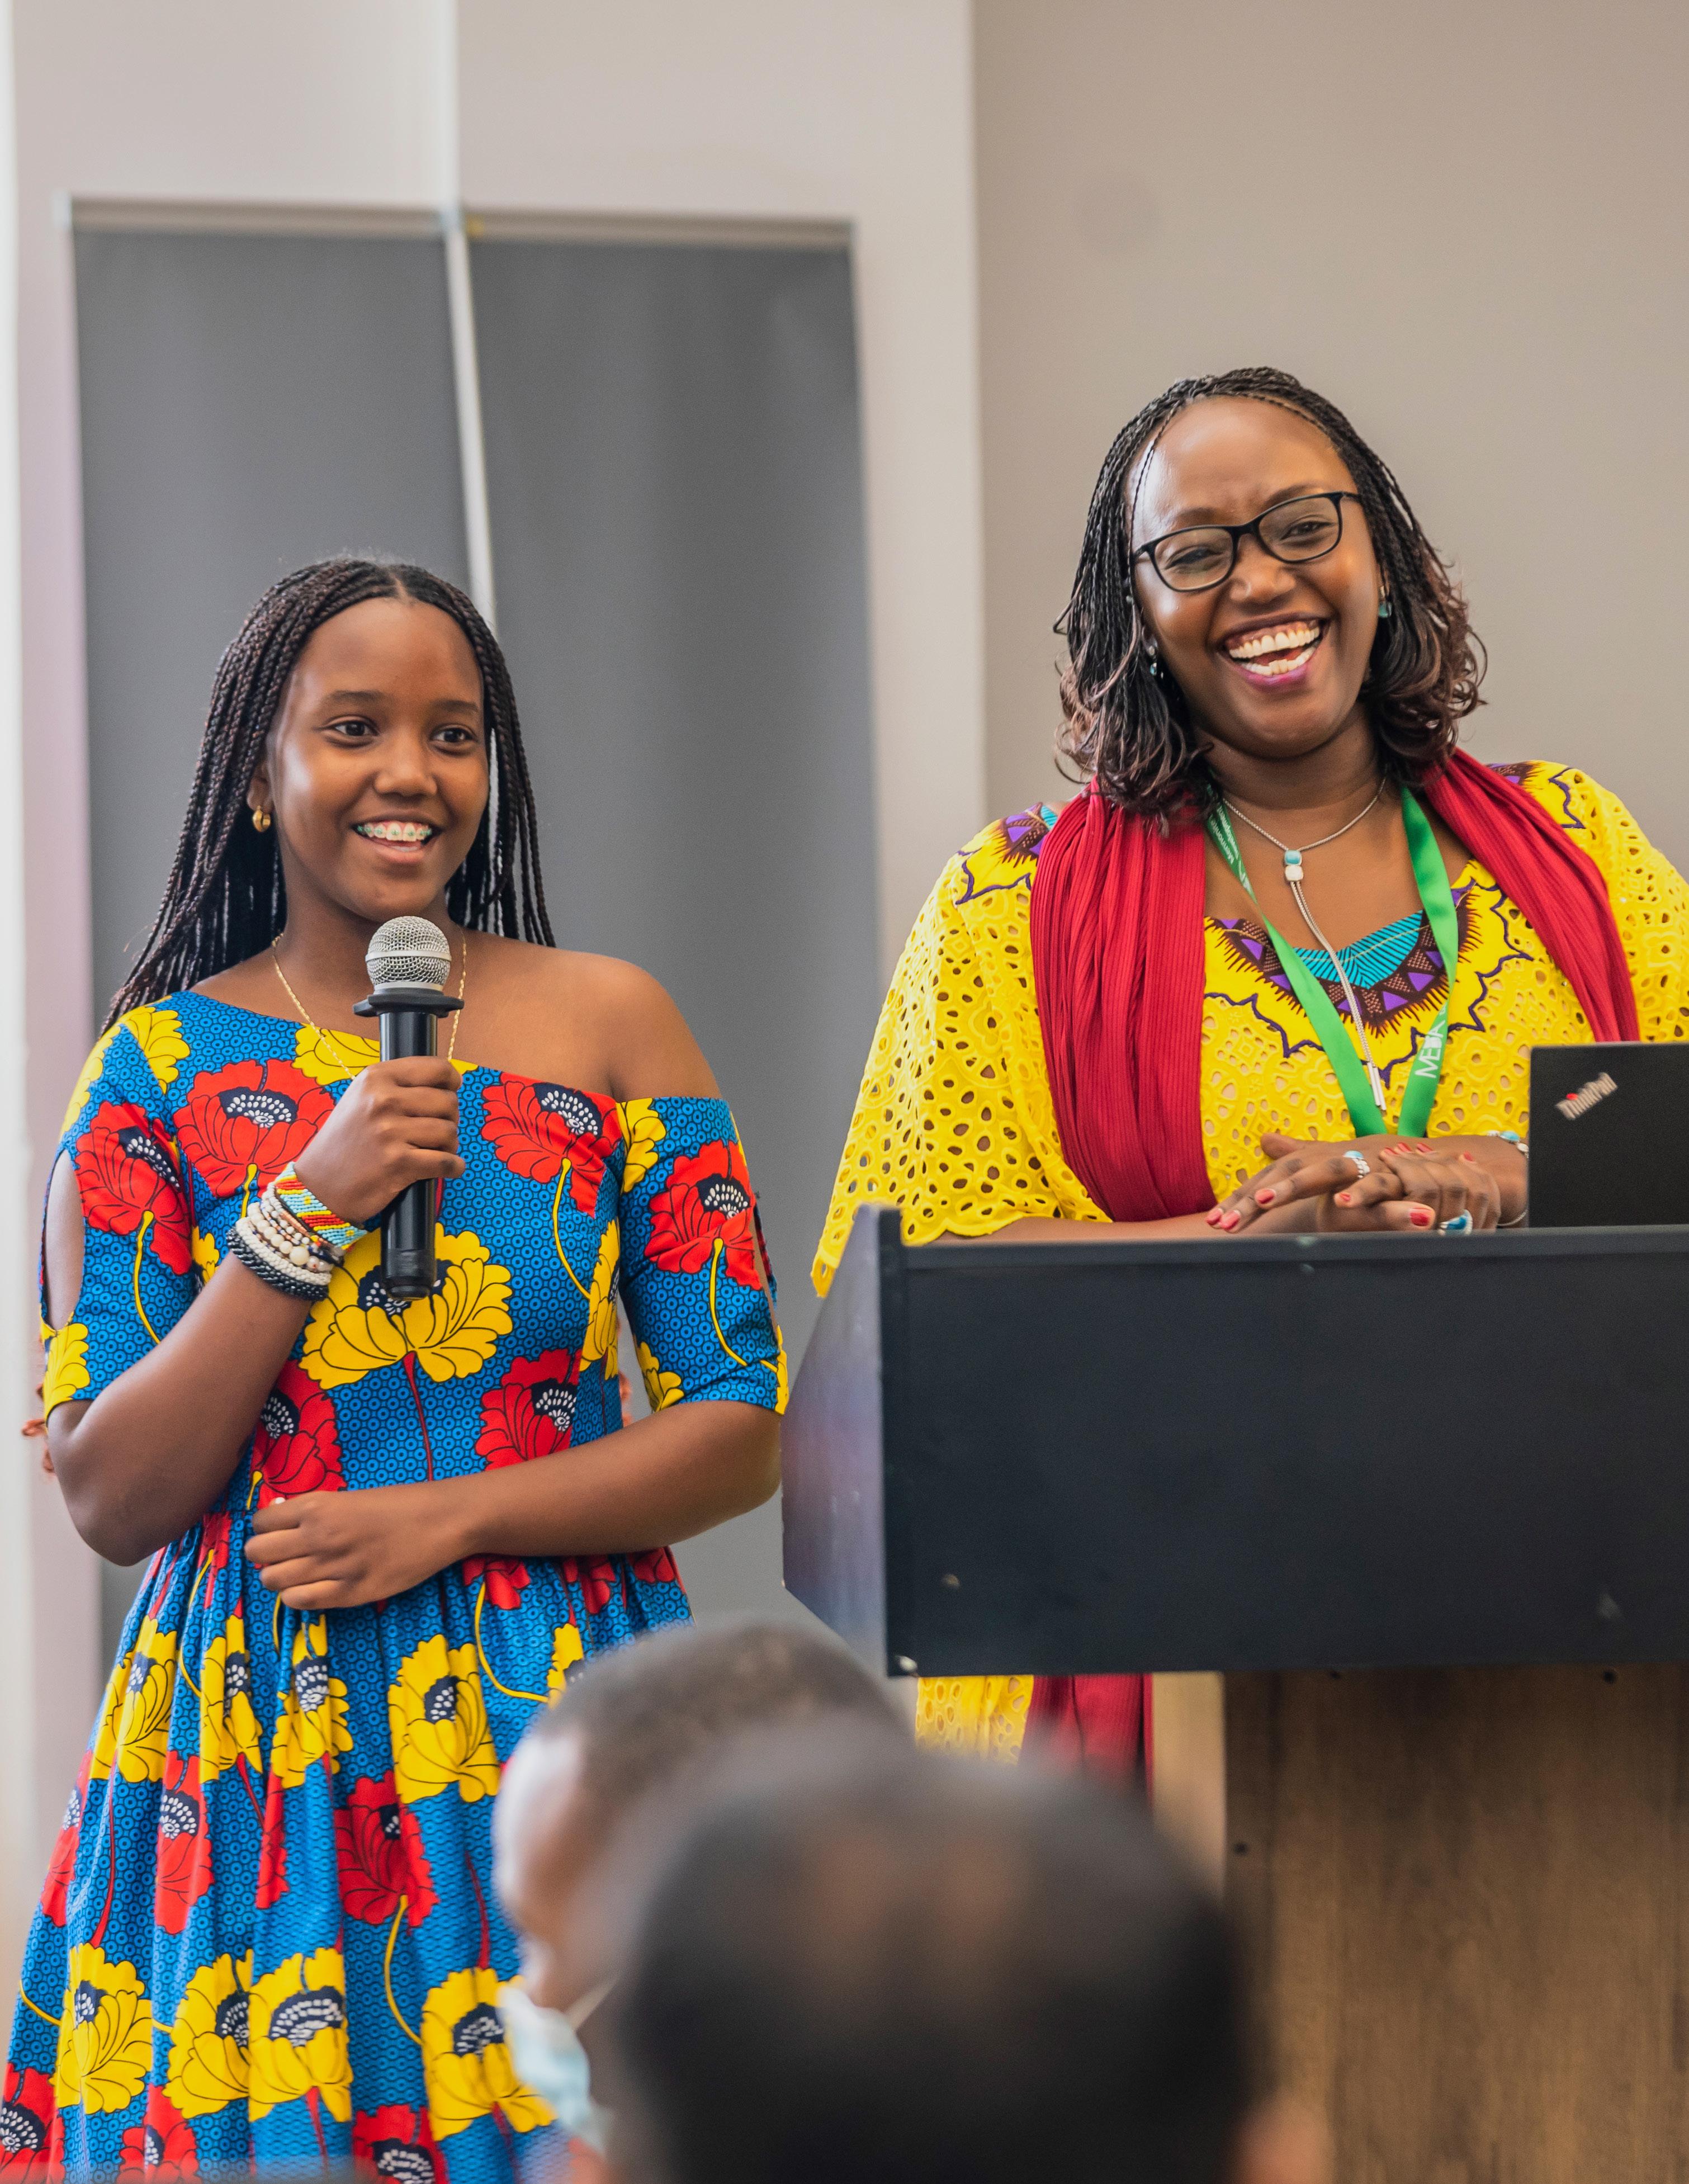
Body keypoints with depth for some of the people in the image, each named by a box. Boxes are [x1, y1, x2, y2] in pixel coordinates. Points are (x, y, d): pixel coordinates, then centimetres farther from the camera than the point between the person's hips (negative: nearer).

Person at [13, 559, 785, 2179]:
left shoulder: (606, 1025, 3)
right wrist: (310, 1208, -12)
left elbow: (745, 1429, 1)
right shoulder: (160, 1067, 2)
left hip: (560, 1738, 1)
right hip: (255, 1755, 0)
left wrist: (450, 1517, -11)